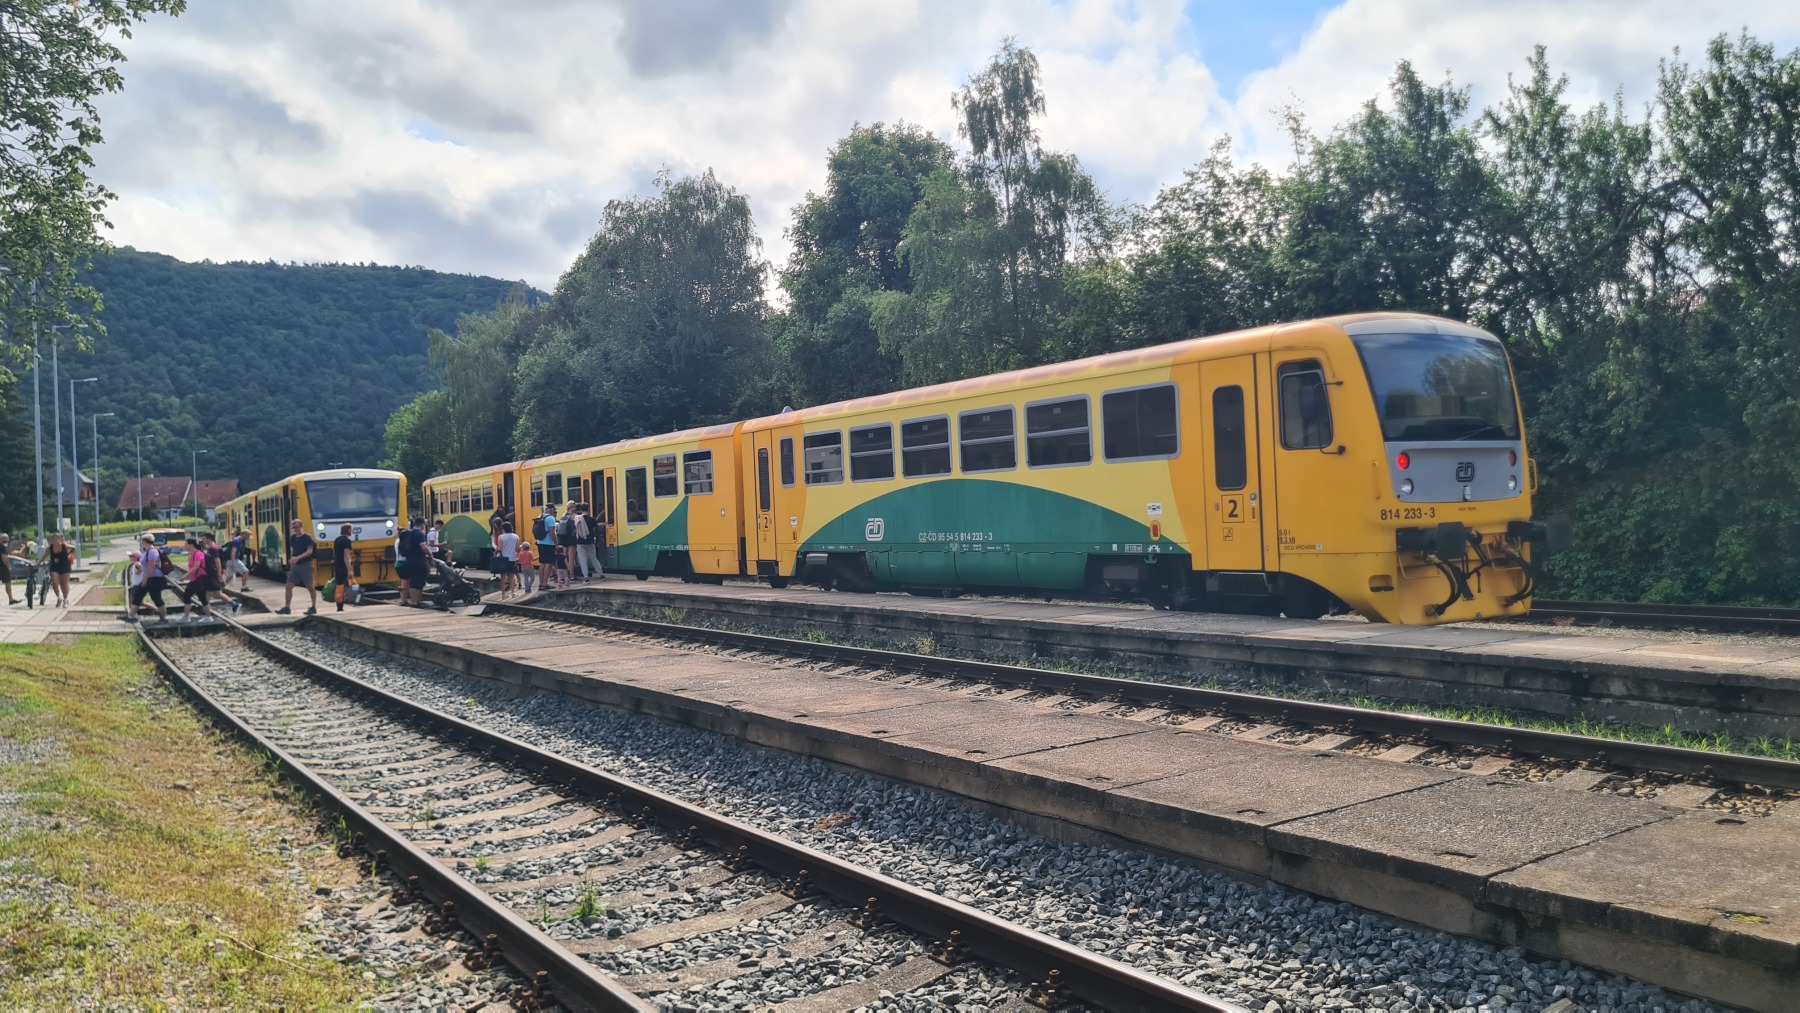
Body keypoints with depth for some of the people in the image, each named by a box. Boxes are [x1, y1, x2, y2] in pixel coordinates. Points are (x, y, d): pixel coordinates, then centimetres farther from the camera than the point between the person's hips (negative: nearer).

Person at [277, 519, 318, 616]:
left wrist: (298, 557, -29)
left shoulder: (307, 537, -9)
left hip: (305, 565, -6)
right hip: (295, 566, 7)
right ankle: (287, 608, 4)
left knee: (310, 587, 2)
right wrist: (291, 559, 5)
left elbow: (310, 551, -19)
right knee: (289, 586, 0)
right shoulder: (293, 538, 10)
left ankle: (313, 608, 12)